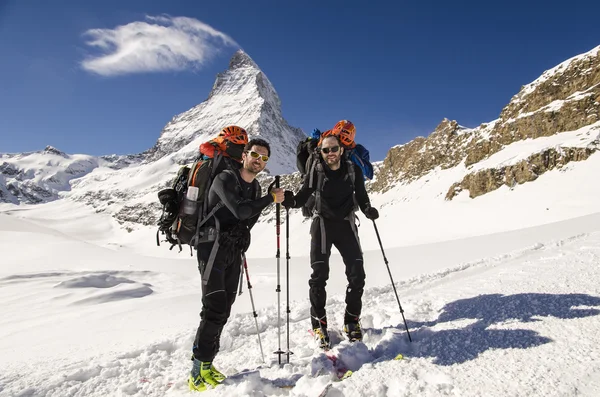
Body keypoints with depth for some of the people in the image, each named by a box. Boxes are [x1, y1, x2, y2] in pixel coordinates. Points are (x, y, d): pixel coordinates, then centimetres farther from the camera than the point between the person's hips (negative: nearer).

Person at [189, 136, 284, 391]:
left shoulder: (255, 187, 12)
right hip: (213, 249, -7)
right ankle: (198, 371, 1)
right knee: (215, 309, -12)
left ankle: (206, 364, 20)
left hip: (235, 252, 7)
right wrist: (270, 198, -17)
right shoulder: (225, 179, -11)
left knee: (223, 311, 8)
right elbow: (239, 210, -26)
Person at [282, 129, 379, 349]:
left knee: (357, 274, 0)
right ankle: (319, 324, 10)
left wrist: (368, 209, -15)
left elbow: (361, 196, 5)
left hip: (346, 224, 2)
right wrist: (289, 199, -28)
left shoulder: (353, 170, -2)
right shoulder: (316, 172, -6)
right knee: (319, 275, -6)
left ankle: (352, 320, 19)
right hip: (322, 223, -2)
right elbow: (302, 198, -6)